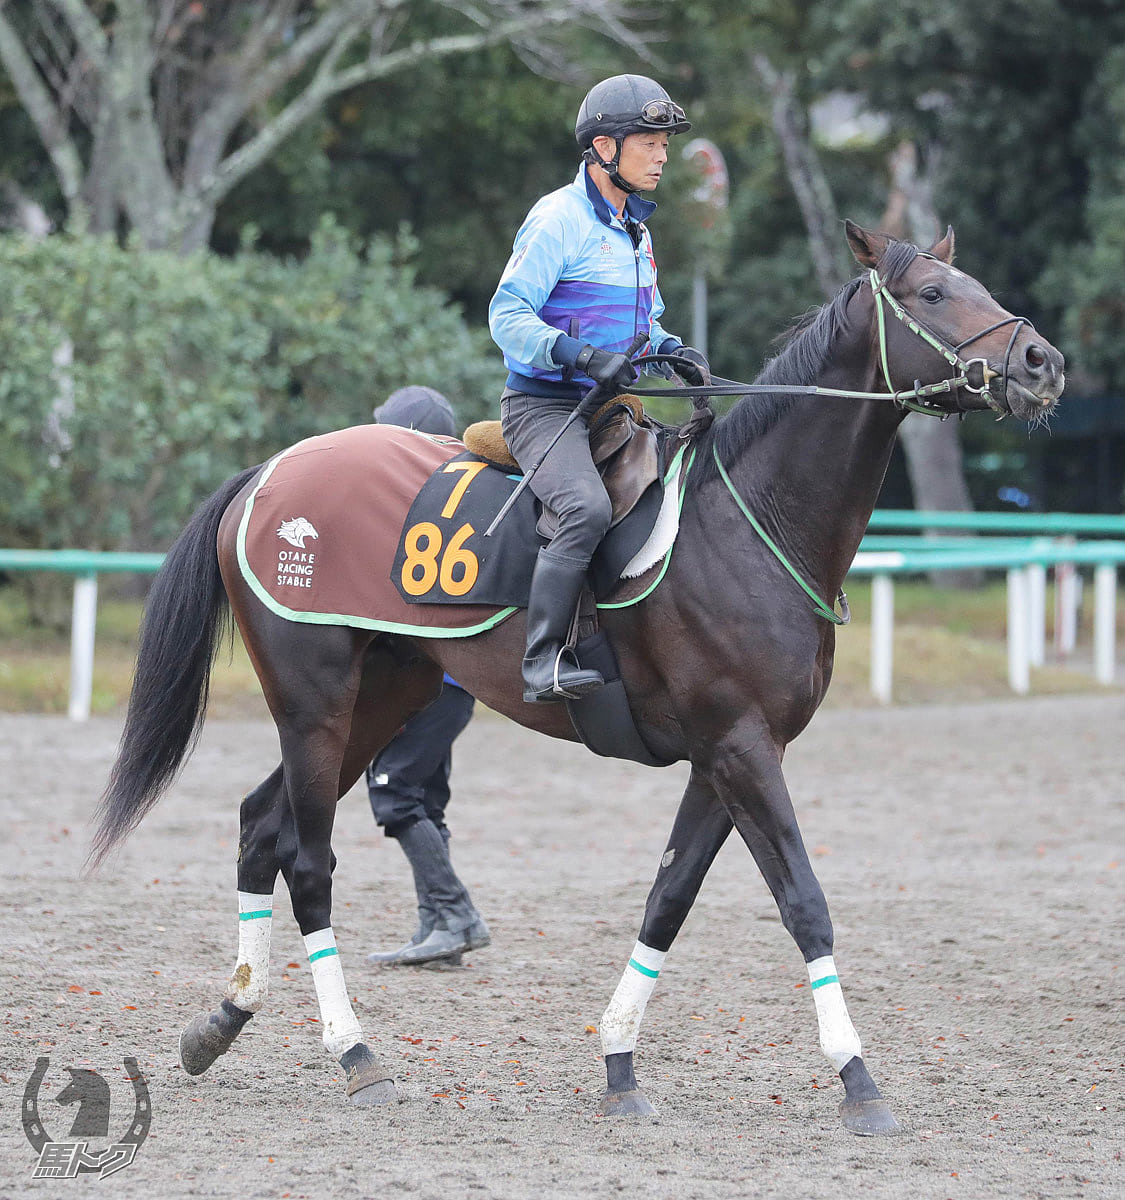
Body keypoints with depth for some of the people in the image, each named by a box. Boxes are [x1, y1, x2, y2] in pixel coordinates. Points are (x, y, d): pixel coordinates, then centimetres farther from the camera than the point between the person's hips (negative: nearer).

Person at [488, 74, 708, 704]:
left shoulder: (635, 230, 17)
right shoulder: (559, 219, -10)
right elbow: (508, 316, -16)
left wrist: (672, 349, 5)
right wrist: (582, 356, -28)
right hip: (545, 407, -9)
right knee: (588, 508, -32)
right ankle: (545, 663, -30)